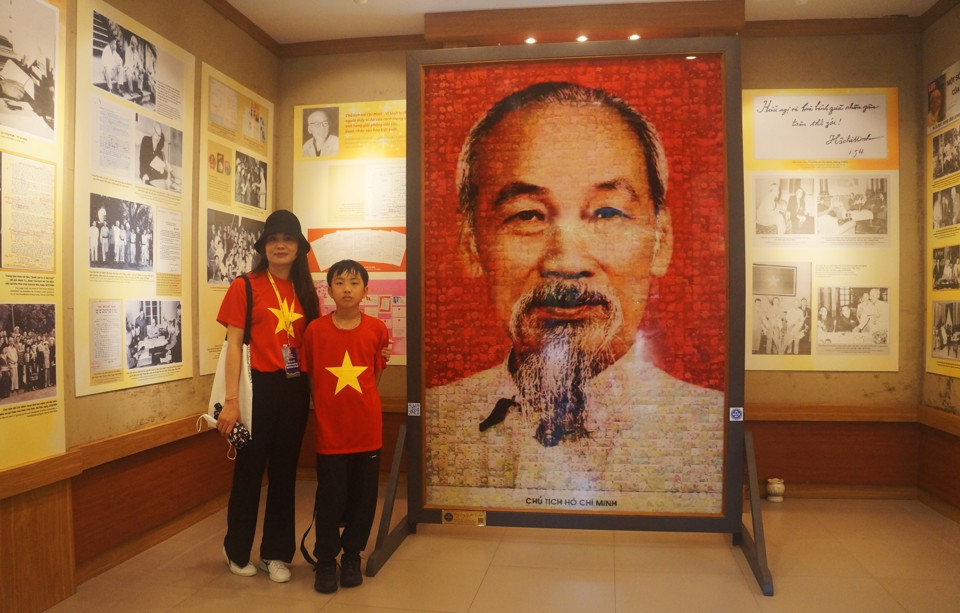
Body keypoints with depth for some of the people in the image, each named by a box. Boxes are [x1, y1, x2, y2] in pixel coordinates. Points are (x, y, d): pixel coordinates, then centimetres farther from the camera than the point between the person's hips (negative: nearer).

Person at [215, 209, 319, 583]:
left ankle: (276, 553, 26)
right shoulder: (244, 286, -4)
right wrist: (231, 400, -12)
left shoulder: (305, 292, 8)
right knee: (249, 470, 9)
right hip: (259, 387, -4)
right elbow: (233, 345, -7)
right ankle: (237, 551, 29)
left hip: (295, 390, 4)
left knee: (284, 471, 12)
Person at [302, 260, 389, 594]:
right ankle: (325, 560, 25)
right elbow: (308, 375, 6)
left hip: (367, 428, 2)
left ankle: (351, 557, 29)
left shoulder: (377, 329, -2)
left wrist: (358, 402, 4)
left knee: (363, 497, 11)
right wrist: (325, 403, 4)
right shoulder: (315, 329, -5)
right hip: (329, 429, -1)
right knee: (330, 497, 7)